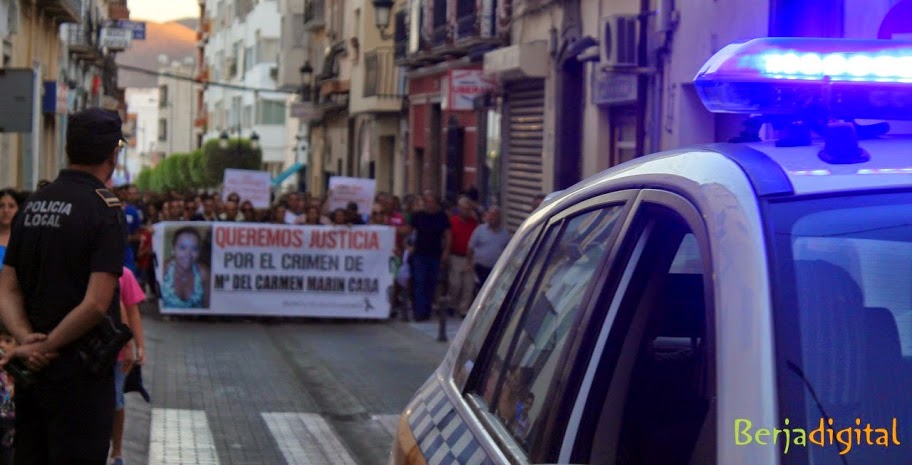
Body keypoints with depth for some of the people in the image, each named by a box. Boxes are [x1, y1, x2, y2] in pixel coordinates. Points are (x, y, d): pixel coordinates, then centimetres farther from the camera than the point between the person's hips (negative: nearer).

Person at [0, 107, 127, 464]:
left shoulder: (32, 205, 9)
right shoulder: (105, 210, -13)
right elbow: (96, 304, -21)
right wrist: (45, 347, -12)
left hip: (32, 369, 7)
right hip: (79, 373, -7)